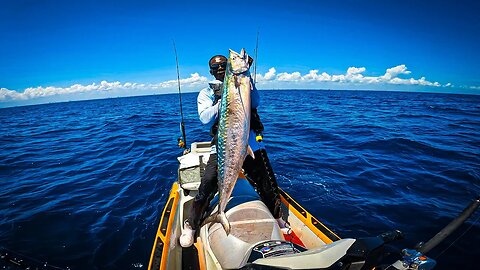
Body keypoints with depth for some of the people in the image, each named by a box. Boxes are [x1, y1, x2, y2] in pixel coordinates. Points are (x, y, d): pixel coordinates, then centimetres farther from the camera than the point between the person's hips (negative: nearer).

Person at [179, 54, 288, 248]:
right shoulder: (207, 93, 12)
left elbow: (255, 102, -4)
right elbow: (205, 118, -5)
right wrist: (223, 100, -16)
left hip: (250, 143, 2)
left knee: (267, 184, 13)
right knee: (207, 187, -7)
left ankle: (277, 217, 40)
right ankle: (190, 226, 19)